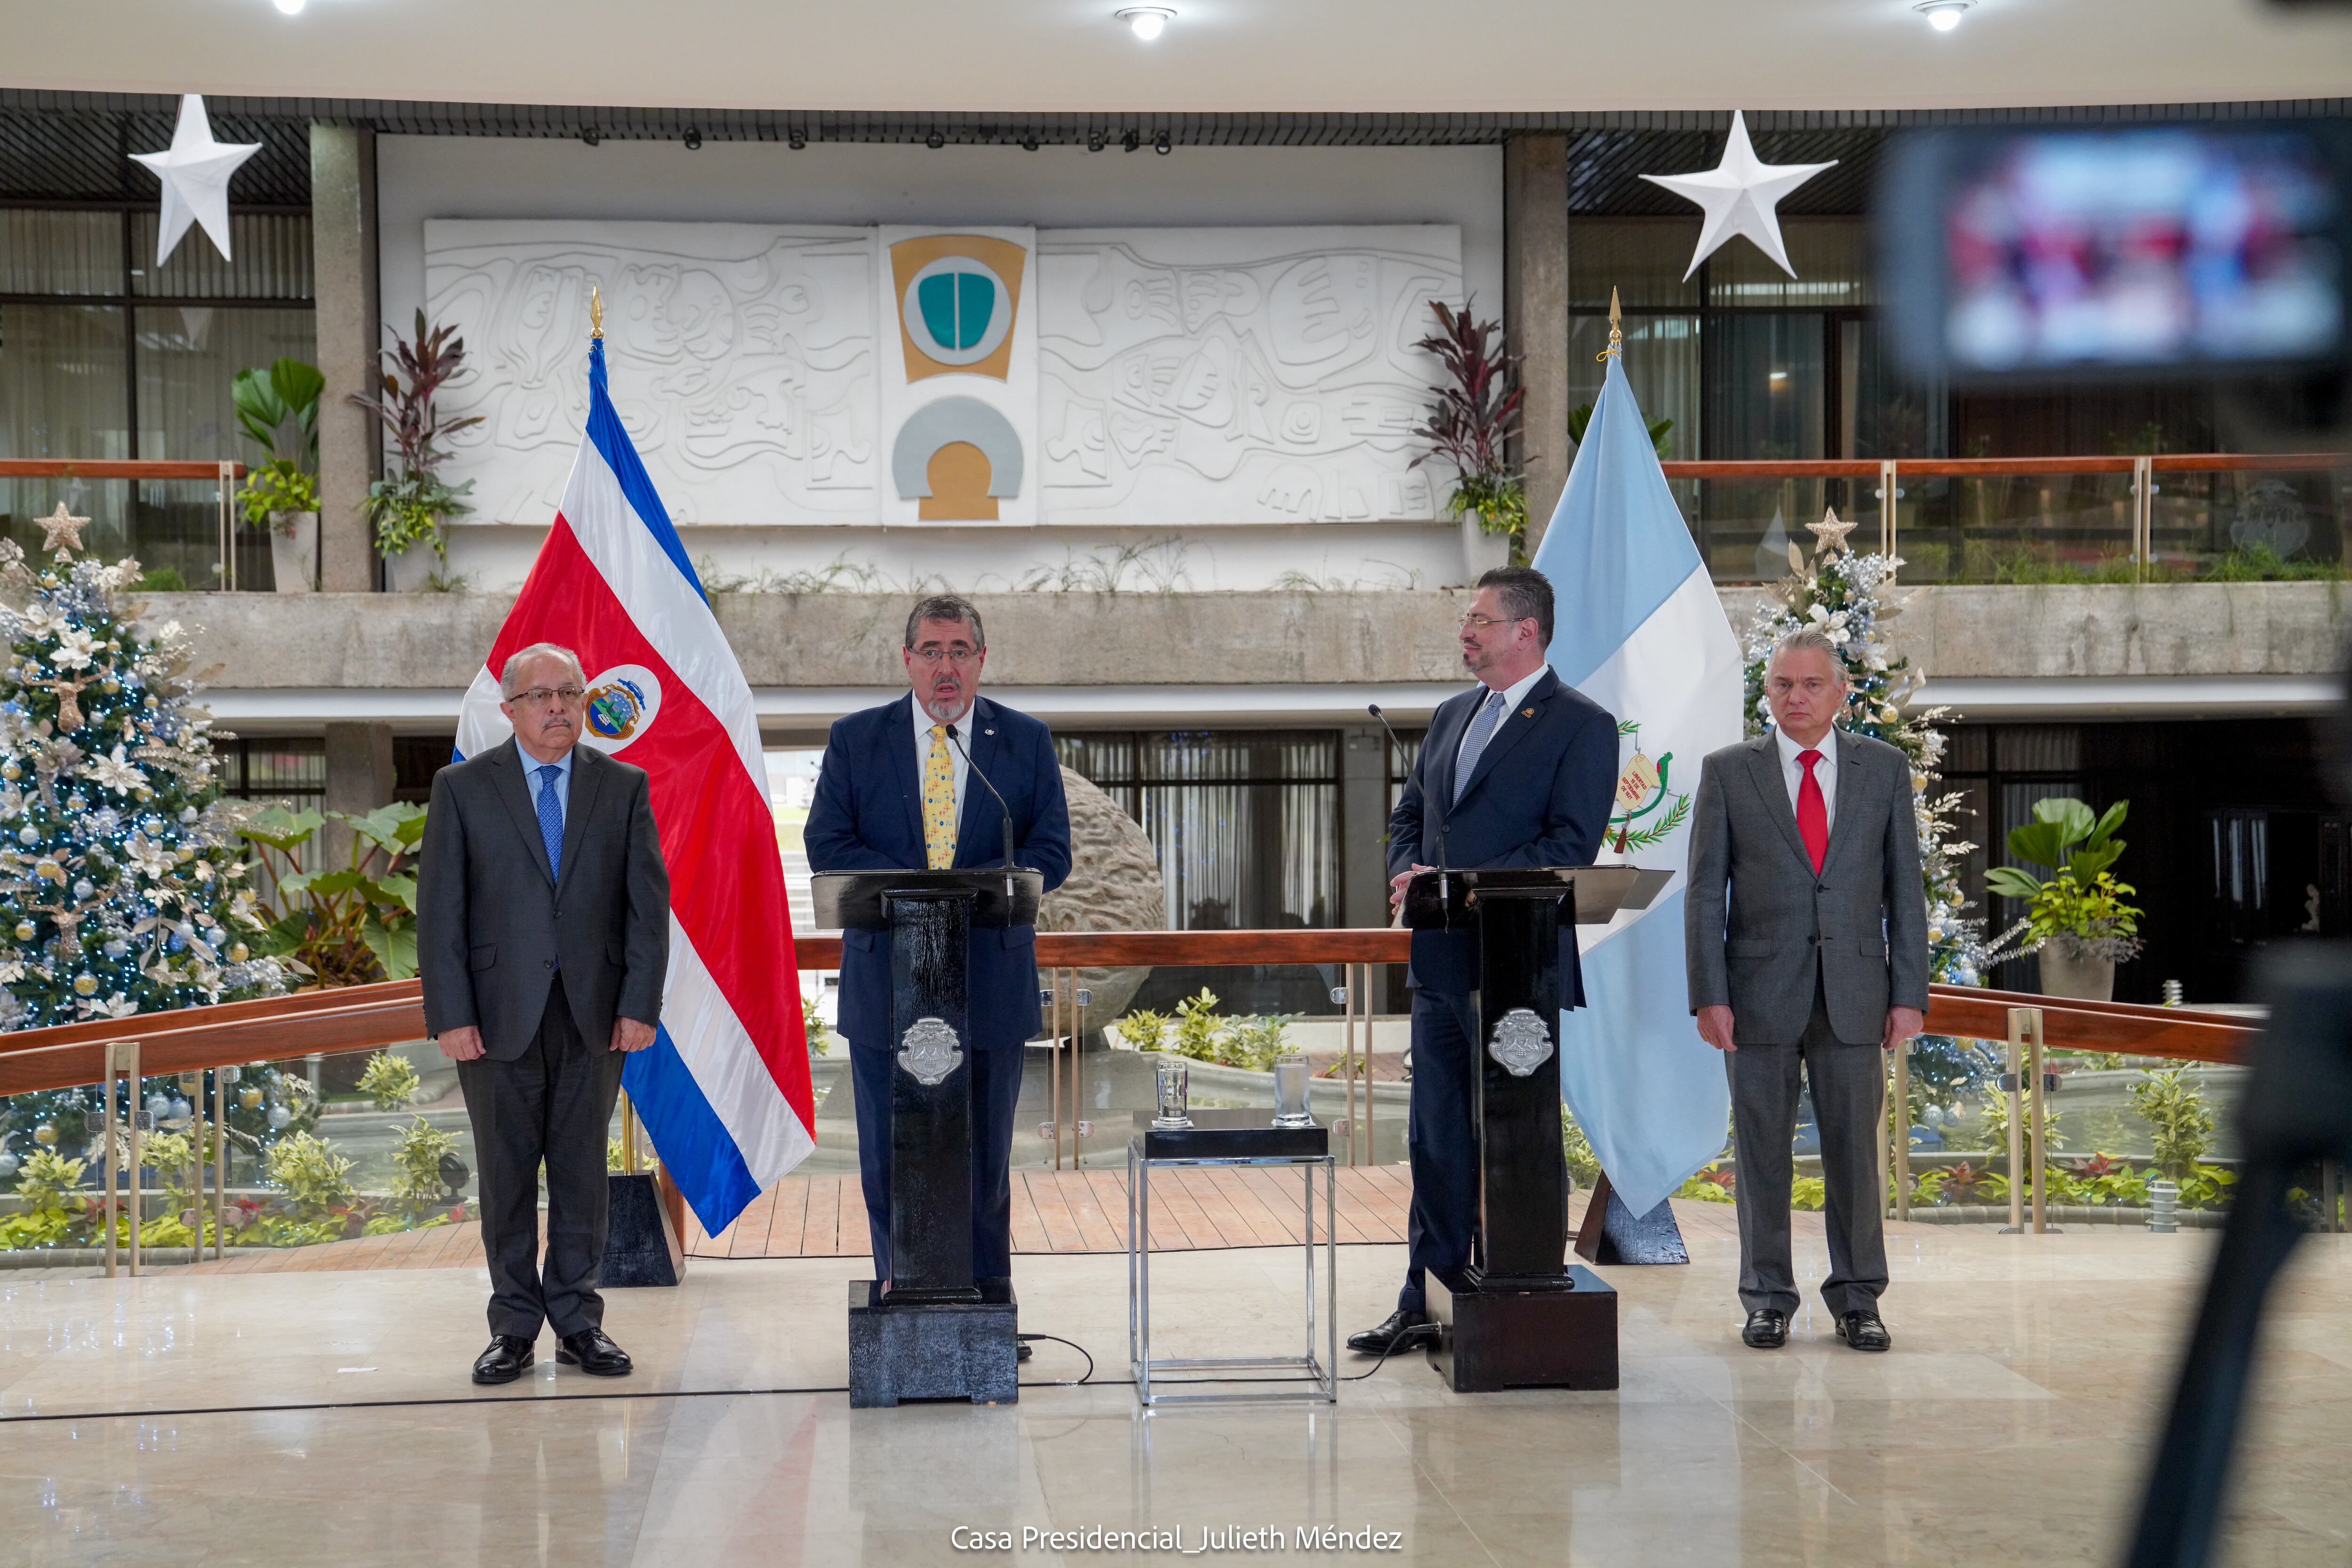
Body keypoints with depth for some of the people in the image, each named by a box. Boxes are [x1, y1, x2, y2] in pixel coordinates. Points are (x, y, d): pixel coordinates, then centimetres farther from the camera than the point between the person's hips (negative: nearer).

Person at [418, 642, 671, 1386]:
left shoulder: (624, 787, 7)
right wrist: (450, 1015, -9)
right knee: (506, 1173, 4)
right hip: (499, 1015, -1)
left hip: (595, 1015, 1)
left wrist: (640, 1004, -4)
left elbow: (648, 901, 4)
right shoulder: (462, 788, 2)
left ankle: (578, 1320, 15)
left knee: (583, 1170, 6)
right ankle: (514, 1326, 12)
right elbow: (440, 909, -1)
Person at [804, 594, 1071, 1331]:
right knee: (889, 1159, 4)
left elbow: (1051, 853, -1)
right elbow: (826, 843, -2)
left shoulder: (1027, 742, 5)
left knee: (985, 1160, 7)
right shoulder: (855, 740, 5)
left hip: (992, 984, 0)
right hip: (885, 984, 0)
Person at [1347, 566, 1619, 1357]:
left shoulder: (1581, 725, -6)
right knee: (1436, 1137, 11)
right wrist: (1407, 872, 0)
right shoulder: (1451, 716, 17)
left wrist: (1466, 885, -19)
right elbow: (1410, 812, 22)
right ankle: (1427, 1303, 18)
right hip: (1439, 960, 7)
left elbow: (1572, 844, -15)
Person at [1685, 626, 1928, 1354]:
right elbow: (1706, 892, 1)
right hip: (1761, 993, -1)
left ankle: (1858, 1299, 14)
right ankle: (1768, 1299, 13)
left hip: (1854, 993, 1)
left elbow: (1905, 888, 6)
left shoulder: (1885, 768, 7)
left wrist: (1910, 993, -1)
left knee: (1854, 1148, 4)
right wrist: (1709, 995, -7)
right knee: (1762, 1149, 4)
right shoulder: (1728, 771, 3)